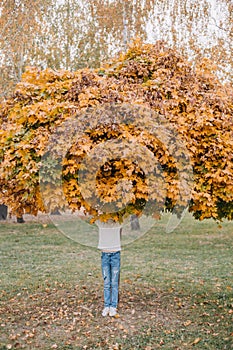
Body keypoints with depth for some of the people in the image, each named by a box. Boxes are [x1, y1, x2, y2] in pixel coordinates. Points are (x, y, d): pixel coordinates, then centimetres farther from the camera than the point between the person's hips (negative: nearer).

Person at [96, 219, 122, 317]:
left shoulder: (118, 225, -3)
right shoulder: (100, 224, 0)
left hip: (115, 255, -1)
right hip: (105, 255, 1)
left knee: (114, 283, 1)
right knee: (106, 283, 4)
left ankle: (113, 307, 8)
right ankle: (106, 307, 10)